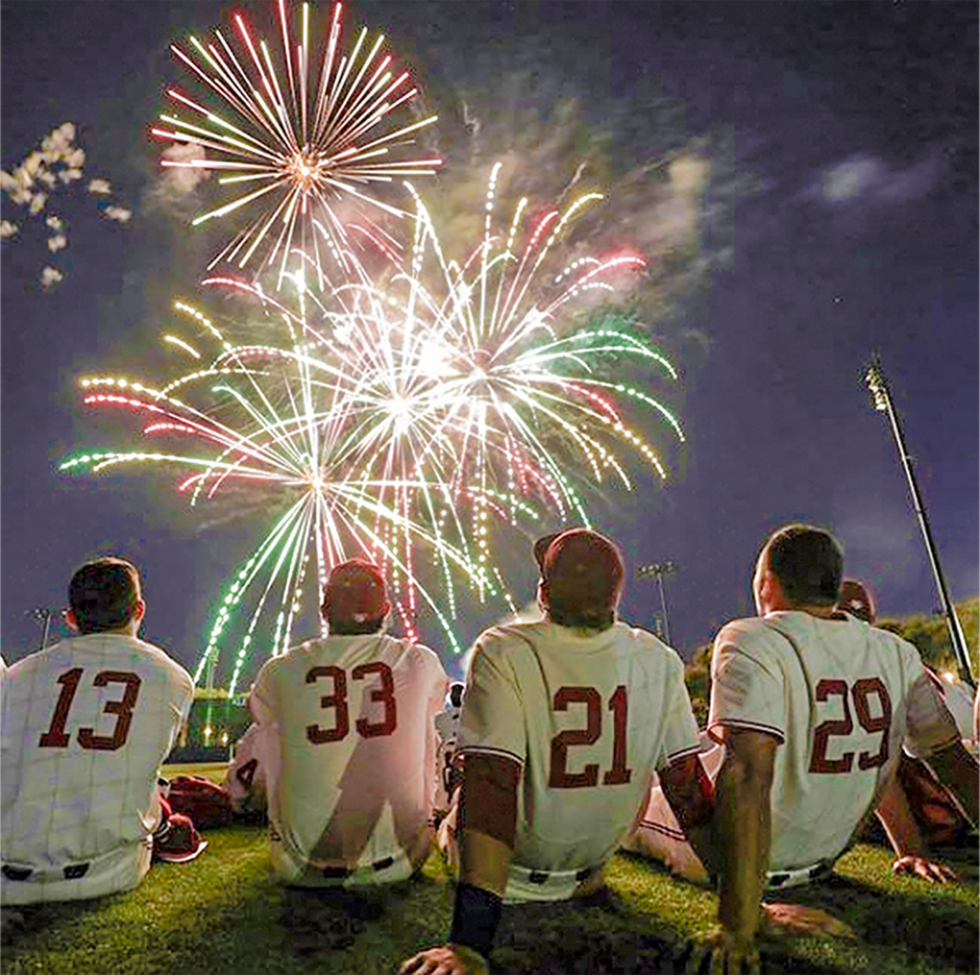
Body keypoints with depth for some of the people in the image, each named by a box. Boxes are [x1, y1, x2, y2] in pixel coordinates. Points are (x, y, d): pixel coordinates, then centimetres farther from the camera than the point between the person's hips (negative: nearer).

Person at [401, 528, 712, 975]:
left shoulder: (502, 653, -26)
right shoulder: (660, 661, -15)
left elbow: (489, 791, -31)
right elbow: (688, 786, -10)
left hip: (512, 869, -3)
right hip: (587, 869, 3)